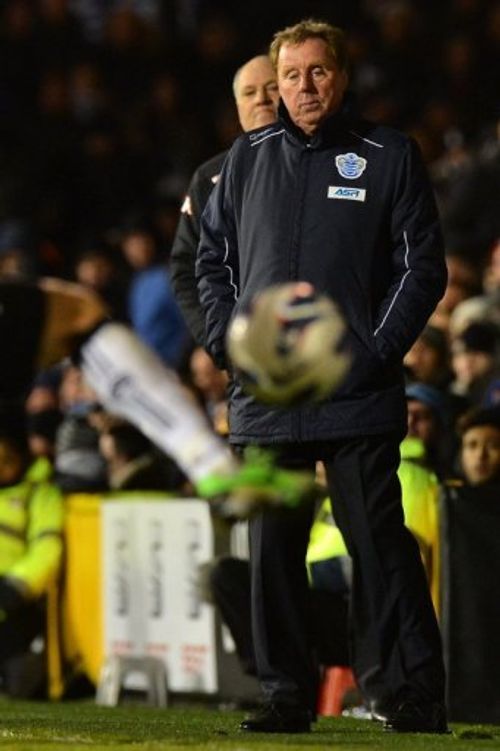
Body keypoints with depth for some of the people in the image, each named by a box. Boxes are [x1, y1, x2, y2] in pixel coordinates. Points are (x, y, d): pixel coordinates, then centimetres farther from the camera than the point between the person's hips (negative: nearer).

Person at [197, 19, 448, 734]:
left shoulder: (390, 155, 2)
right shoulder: (247, 158, 12)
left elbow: (424, 265, 1)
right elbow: (212, 257, 18)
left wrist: (379, 351, -8)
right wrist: (227, 341, 4)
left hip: (359, 397, -3)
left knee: (378, 542, -5)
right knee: (272, 547, 4)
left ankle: (411, 694, 0)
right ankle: (286, 694, 10)